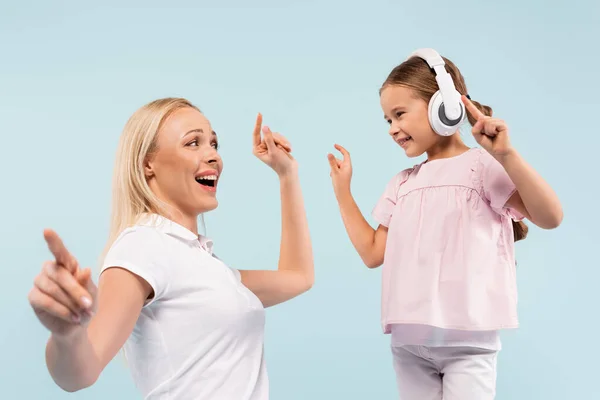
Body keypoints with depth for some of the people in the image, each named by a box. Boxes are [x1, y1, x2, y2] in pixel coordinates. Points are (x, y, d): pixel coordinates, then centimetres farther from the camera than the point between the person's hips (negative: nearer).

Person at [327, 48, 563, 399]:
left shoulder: (482, 166, -4)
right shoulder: (402, 184, 15)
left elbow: (550, 217, -15)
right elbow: (373, 253, 15)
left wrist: (507, 155, -27)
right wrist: (342, 189, 16)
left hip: (467, 339, -6)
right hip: (408, 340, 6)